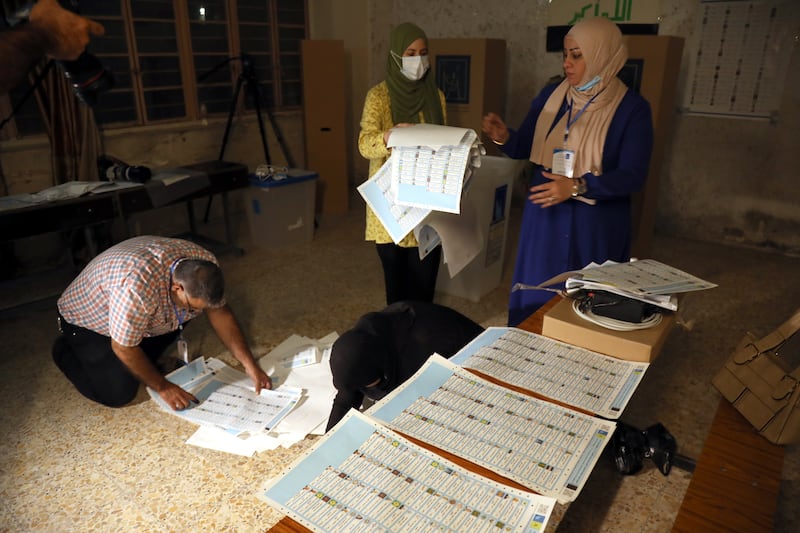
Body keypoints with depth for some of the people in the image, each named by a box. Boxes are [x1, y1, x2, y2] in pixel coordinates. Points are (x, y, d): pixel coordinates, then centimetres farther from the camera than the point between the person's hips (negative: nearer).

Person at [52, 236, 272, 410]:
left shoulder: (203, 263, -24)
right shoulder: (137, 290, -43)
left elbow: (220, 313, -13)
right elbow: (124, 349, -29)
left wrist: (250, 365, -19)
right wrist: (163, 387, -19)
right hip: (86, 319, -6)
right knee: (120, 392, -15)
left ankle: (142, 362, 10)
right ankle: (66, 352, 11)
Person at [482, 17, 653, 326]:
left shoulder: (632, 109, -10)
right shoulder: (550, 96, 2)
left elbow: (633, 176, -16)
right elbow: (524, 147, 8)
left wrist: (577, 187, -29)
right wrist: (503, 137, -15)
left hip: (596, 224, -3)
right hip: (545, 216, 4)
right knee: (536, 293, 14)